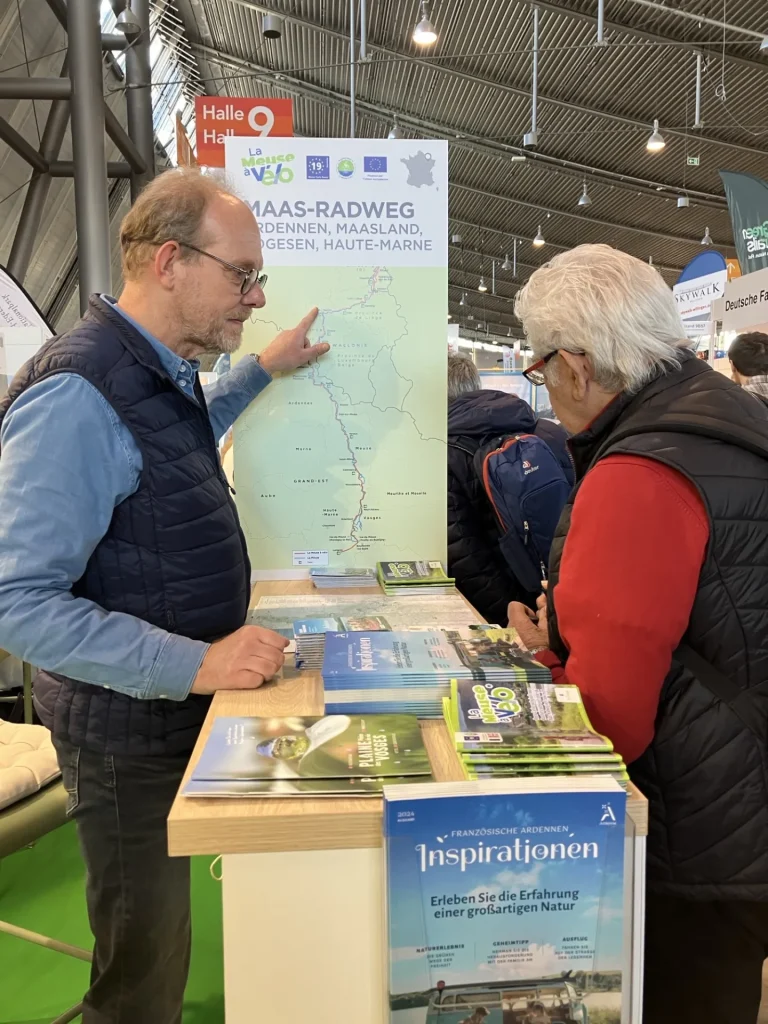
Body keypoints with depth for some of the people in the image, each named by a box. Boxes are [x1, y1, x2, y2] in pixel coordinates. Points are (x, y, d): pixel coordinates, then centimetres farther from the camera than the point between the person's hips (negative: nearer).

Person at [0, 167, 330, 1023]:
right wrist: (194, 663, -30)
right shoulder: (79, 394, -25)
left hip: (180, 707, 8)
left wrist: (261, 371, 24)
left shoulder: (163, 371, 5)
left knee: (160, 938, 26)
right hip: (129, 732, -8)